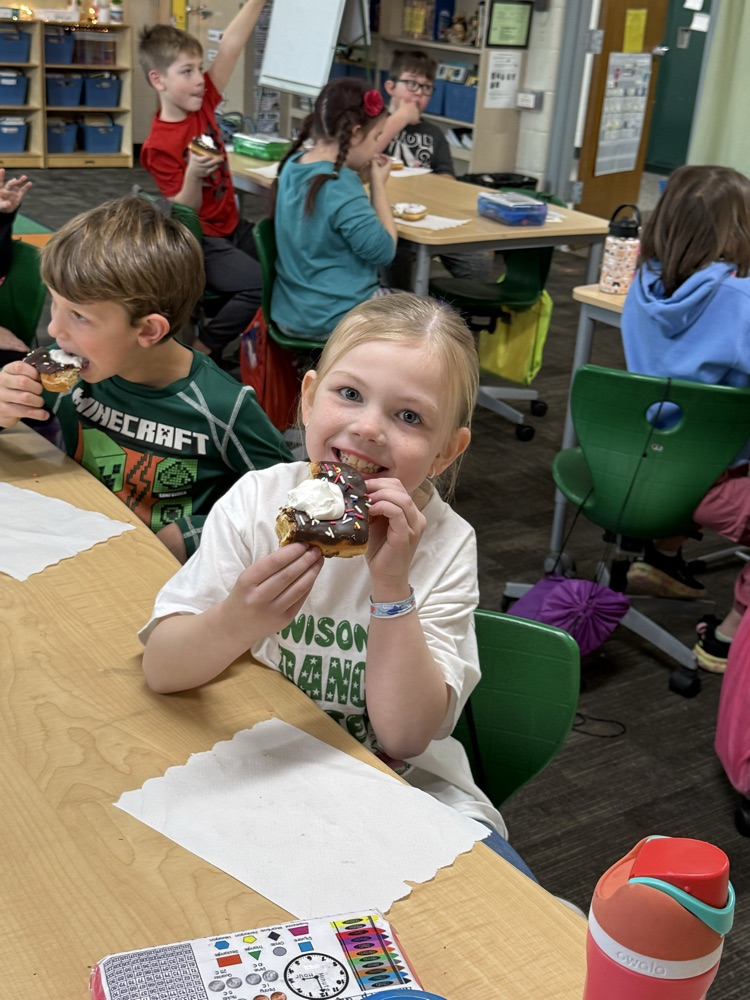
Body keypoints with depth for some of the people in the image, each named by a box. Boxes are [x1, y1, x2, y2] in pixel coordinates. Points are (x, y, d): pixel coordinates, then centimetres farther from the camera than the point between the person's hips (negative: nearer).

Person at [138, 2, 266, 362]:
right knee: (262, 285, -21)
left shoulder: (203, 103, -3)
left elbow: (230, 46, -10)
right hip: (199, 241, -8)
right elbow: (185, 211, -17)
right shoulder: (159, 146, -19)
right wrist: (193, 174, -35)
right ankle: (203, 346, -7)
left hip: (232, 225, 8)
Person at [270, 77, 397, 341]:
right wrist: (378, 183, -9)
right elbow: (383, 250, -17)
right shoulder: (341, 188, -24)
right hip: (334, 320, -9)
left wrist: (357, 174, 4)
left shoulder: (294, 164, 1)